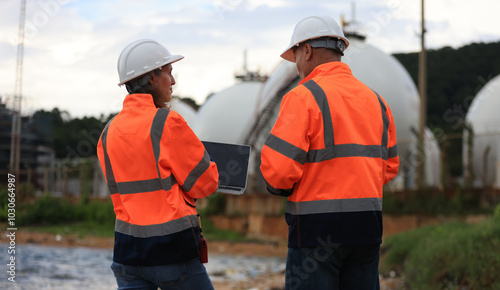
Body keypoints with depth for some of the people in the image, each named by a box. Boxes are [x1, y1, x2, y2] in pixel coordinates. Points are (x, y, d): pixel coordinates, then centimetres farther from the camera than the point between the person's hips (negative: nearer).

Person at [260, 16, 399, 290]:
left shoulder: (303, 96, -9)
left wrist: (279, 186, 4)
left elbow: (278, 168, -16)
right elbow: (389, 165, 17)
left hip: (318, 225, -6)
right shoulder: (375, 99, 13)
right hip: (367, 224, 7)